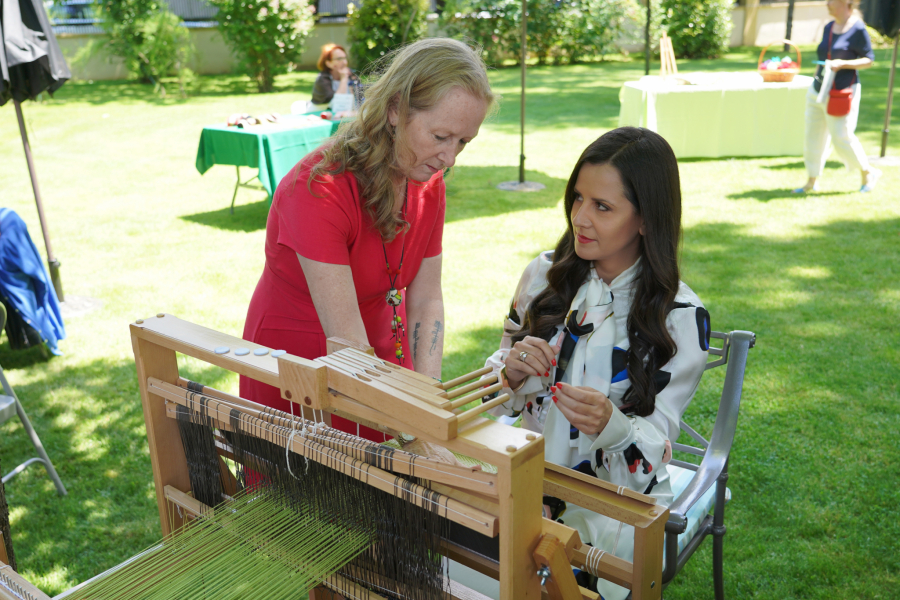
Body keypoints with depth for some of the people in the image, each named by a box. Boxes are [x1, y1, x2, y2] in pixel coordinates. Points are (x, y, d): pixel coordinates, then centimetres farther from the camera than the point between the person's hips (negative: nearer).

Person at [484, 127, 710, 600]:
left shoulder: (680, 317, -11)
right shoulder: (545, 274, 0)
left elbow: (651, 447, -10)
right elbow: (501, 397, 8)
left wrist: (611, 425, -31)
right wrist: (511, 373, -15)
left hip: (618, 494, -3)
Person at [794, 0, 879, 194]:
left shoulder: (858, 29, -11)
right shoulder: (829, 27, 10)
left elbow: (869, 60, -10)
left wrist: (842, 64, -23)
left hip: (841, 93, -7)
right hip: (818, 91, 7)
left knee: (842, 138, -6)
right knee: (813, 136, 6)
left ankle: (869, 172, 16)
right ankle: (812, 181, 15)